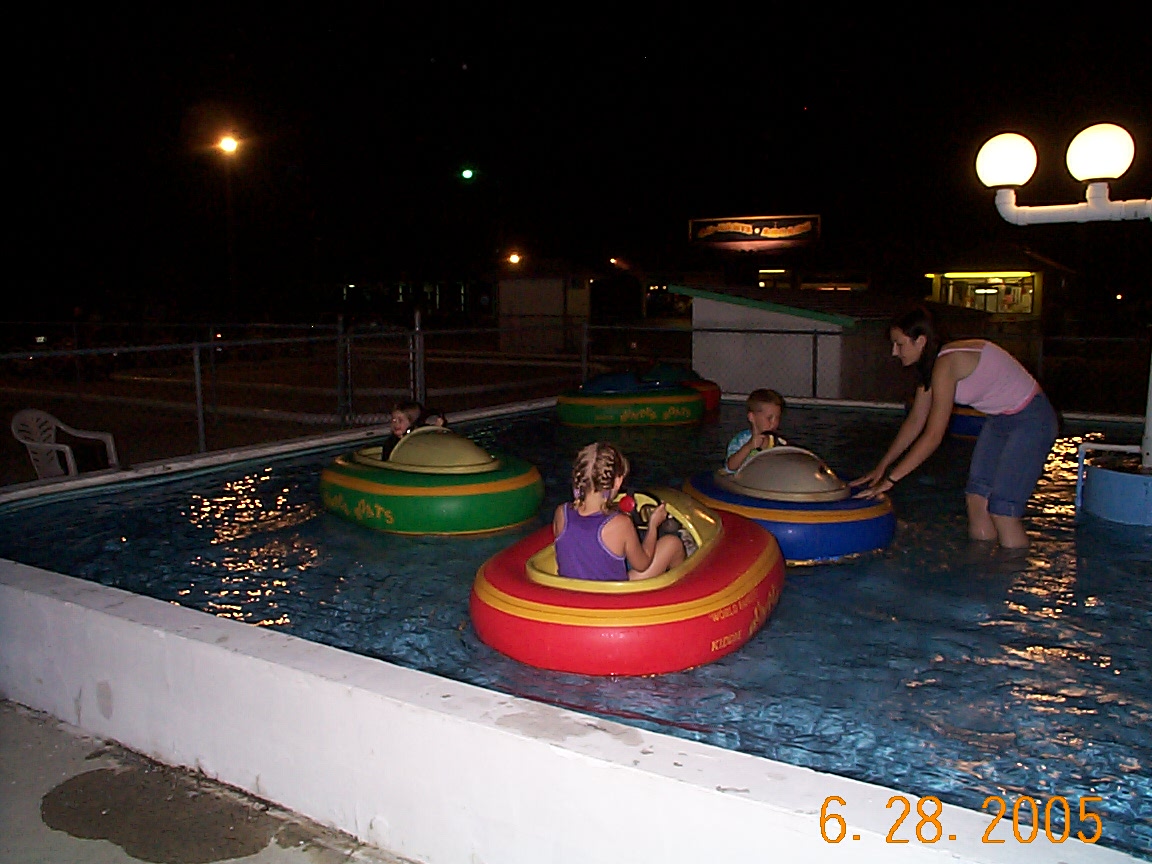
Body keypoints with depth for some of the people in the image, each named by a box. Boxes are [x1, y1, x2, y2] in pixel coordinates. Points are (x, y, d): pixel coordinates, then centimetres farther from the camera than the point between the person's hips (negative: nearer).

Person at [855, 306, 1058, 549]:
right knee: (976, 501, 5)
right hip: (1000, 420, 9)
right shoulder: (932, 365, 1)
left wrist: (890, 479, -26)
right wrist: (881, 466, 7)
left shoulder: (946, 364, -27)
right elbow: (914, 421, 8)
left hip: (1031, 420, -9)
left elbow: (933, 436, -29)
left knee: (1002, 512, -12)